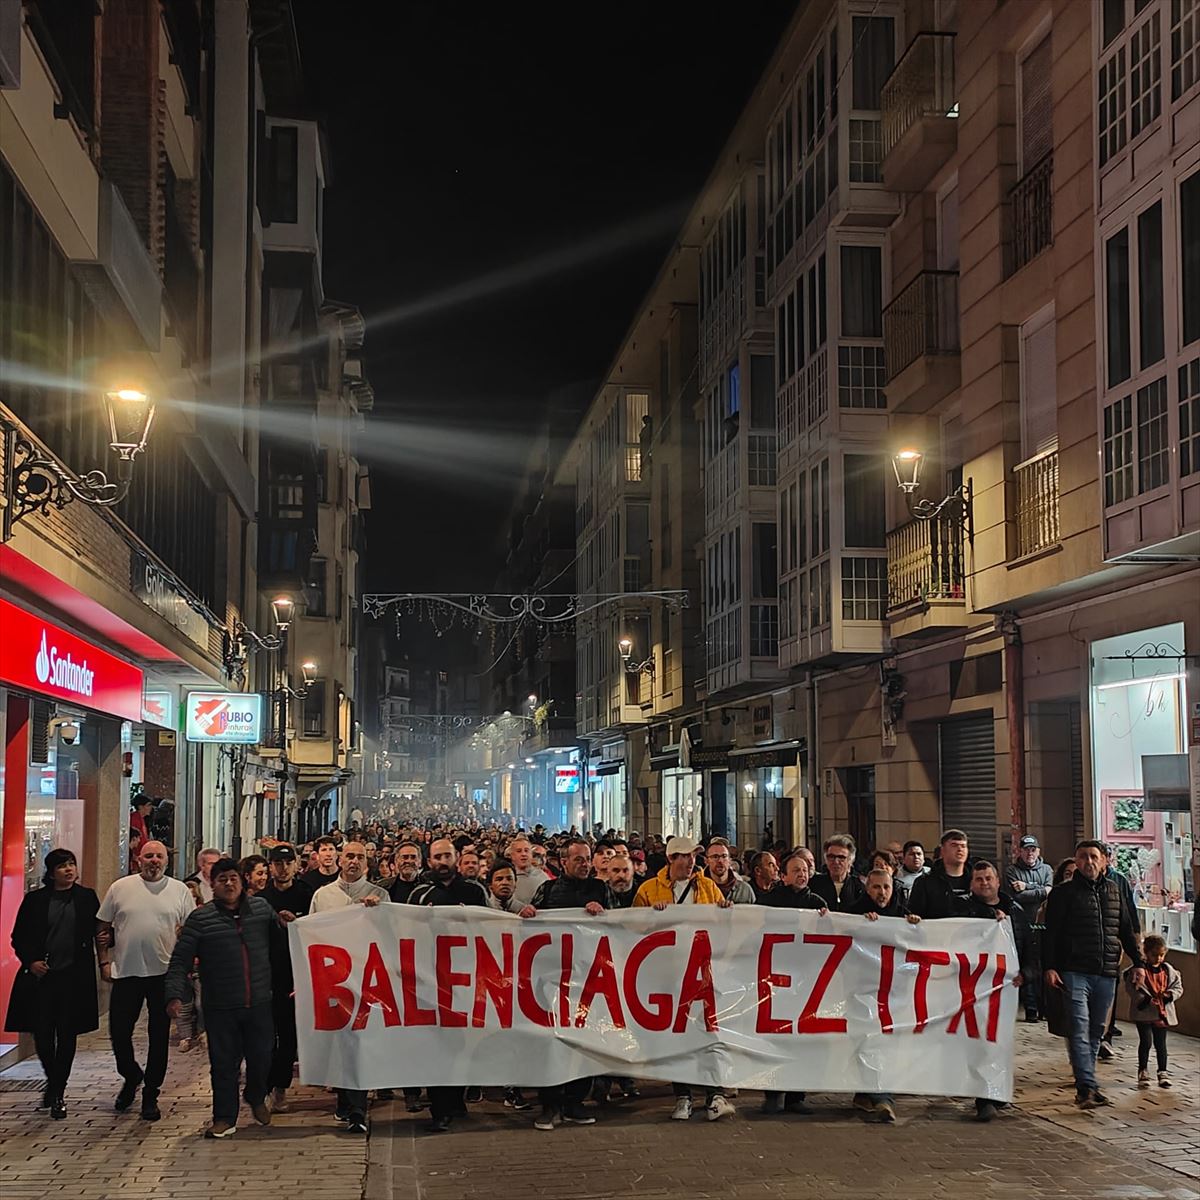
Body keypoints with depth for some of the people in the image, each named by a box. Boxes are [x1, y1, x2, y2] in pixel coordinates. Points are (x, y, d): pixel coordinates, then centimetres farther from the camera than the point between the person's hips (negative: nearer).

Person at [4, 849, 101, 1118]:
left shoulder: (87, 897, 6)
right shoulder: (34, 900, 5)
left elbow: (99, 930, 8)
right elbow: (18, 937, 8)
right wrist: (30, 961, -7)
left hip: (74, 977, 0)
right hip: (41, 976, 0)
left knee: (66, 1036, 1)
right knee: (42, 1035, 2)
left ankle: (58, 1094, 11)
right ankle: (53, 1081, 29)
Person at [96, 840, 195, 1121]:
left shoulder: (180, 891, 3)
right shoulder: (120, 888, 3)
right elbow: (104, 928, 8)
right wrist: (104, 961, 1)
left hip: (164, 973, 0)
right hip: (125, 972, 0)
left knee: (159, 1036, 5)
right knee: (119, 1033, 3)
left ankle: (150, 1094, 17)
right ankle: (131, 1077, 30)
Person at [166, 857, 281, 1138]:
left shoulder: (261, 908, 6)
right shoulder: (200, 918, -2)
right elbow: (180, 961, -5)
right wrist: (175, 995, -15)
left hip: (259, 1003, 2)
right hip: (221, 1008, -2)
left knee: (261, 1057, 10)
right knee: (224, 1063, 4)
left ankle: (256, 1099, 38)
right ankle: (225, 1117, 17)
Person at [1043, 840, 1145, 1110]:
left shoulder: (1113, 890, 14)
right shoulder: (1063, 893, 0)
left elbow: (1127, 930, 20)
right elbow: (1050, 933, -4)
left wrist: (1138, 963, 13)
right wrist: (1049, 967, -13)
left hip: (1107, 973, 5)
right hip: (1075, 973, -5)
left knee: (1096, 1030, 9)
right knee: (1080, 1029, -13)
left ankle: (1085, 1082, 17)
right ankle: (1087, 1087, -17)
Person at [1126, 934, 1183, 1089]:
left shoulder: (1168, 970, 6)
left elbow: (1178, 987, 10)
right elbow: (1130, 988, -13)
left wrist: (1170, 994, -10)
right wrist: (1145, 999, -23)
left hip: (1163, 1013, 4)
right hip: (1144, 1013, -4)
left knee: (1161, 1044, 11)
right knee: (1146, 1042, -4)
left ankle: (1163, 1073, 19)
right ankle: (1143, 1072, 10)